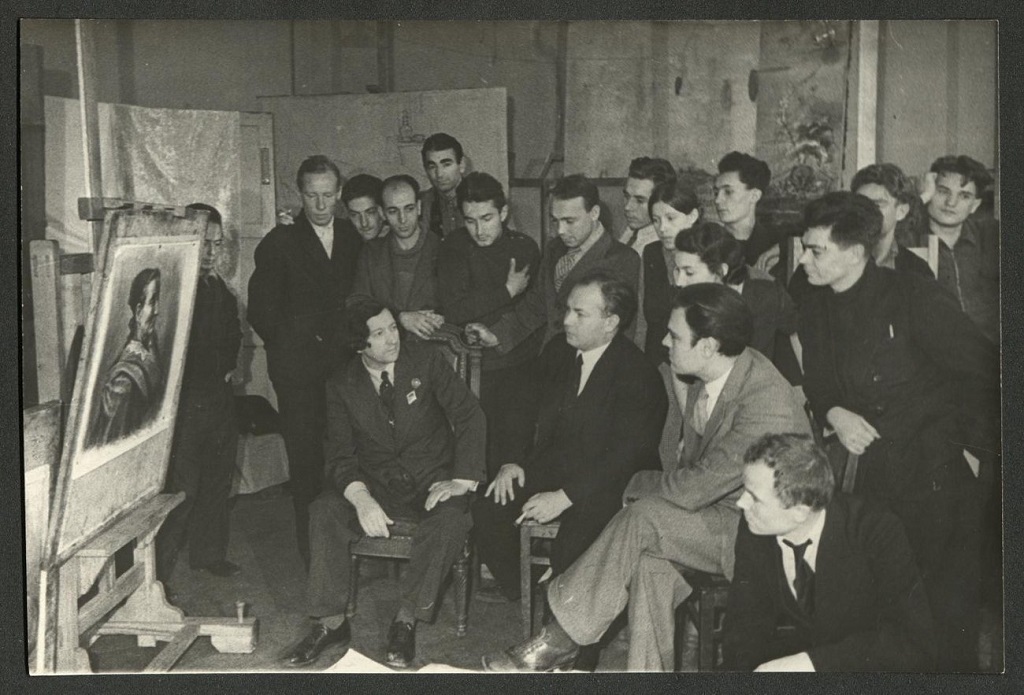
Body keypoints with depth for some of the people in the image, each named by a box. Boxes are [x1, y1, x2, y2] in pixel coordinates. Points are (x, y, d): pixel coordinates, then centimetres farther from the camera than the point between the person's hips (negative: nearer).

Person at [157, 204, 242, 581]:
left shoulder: (218, 287, 12)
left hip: (219, 396, 8)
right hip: (184, 402, -8)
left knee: (217, 479, 17)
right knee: (182, 486, -9)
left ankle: (209, 553, 33)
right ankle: (156, 573, 1)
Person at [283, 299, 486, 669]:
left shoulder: (425, 360, -4)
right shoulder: (342, 385, 0)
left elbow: (470, 416, -6)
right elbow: (340, 454, -5)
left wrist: (463, 481, -18)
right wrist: (361, 498, -26)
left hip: (432, 481, -1)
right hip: (376, 484, 2)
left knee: (451, 519, -33)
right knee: (324, 512, -25)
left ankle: (405, 621, -20)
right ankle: (331, 622, -15)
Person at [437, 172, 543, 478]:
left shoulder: (525, 247, 8)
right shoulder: (455, 247, -1)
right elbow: (454, 309, -14)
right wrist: (508, 291, -8)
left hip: (521, 367, 2)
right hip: (477, 369, -2)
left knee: (518, 450, -4)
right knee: (485, 455, -6)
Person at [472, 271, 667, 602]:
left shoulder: (639, 374, -15)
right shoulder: (557, 352, 7)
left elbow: (626, 455, -19)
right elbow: (536, 420, 16)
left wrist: (565, 497, -23)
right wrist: (515, 463, -2)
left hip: (607, 487, -6)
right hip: (551, 468, 7)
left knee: (570, 549, -31)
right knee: (485, 513, -15)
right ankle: (522, 600, 2)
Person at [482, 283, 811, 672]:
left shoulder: (765, 401, -28)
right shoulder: (710, 378, 2)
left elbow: (693, 488, -27)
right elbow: (693, 474, 13)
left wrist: (637, 483, -8)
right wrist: (650, 486, -6)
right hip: (716, 513, 8)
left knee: (645, 517, -24)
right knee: (651, 558, -22)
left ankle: (559, 642, -14)